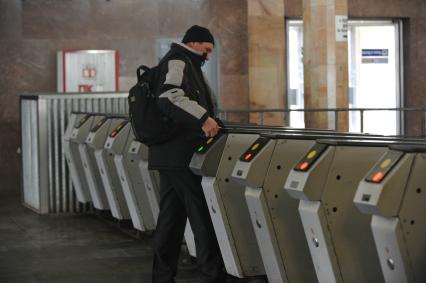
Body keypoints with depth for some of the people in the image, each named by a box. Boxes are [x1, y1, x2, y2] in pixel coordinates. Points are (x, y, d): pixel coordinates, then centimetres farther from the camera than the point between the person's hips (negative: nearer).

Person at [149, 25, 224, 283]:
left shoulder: (182, 64, 24)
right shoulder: (178, 62, -9)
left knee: (171, 216, 12)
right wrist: (202, 118, -36)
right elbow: (170, 95, -28)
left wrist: (207, 117, 37)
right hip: (181, 156, -11)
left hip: (168, 155, 11)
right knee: (204, 216, -7)